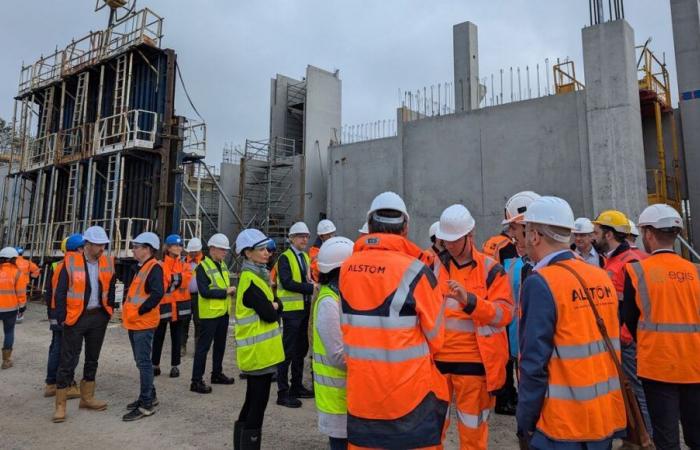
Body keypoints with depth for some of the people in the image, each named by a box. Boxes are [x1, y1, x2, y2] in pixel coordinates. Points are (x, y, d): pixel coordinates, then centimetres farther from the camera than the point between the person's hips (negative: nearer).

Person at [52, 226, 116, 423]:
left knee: (92, 359, 15)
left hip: (99, 317, 5)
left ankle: (87, 398, 29)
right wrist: (61, 317, -11)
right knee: (68, 361, 0)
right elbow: (60, 291, -8)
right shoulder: (71, 262, -9)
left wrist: (109, 310, 5)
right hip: (76, 317, -4)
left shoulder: (107, 262, 3)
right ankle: (60, 405, 11)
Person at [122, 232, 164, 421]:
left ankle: (147, 404, 1)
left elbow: (158, 293, -27)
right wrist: (127, 309, 13)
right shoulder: (139, 267, 16)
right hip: (134, 322, 10)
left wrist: (139, 311, -20)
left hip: (143, 322, -10)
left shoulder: (154, 267, -15)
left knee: (143, 362, -5)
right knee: (141, 361, 17)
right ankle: (149, 396, 29)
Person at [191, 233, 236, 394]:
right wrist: (225, 292, -20)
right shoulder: (203, 267, -15)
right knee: (203, 346, -2)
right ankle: (196, 381, 6)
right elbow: (204, 291, -23)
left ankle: (217, 373, 32)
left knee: (220, 344, 18)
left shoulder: (223, 265, 11)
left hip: (223, 311, 8)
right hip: (209, 313, -8)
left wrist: (231, 289, -3)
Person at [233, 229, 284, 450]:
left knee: (253, 401, 19)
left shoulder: (256, 275, 12)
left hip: (260, 350, 10)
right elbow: (270, 314, -21)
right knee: (258, 403, -1)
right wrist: (274, 307, -3)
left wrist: (273, 305, -9)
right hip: (258, 352, -10)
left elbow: (275, 305, 10)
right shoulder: (250, 280, -19)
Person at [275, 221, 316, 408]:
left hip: (304, 308, 8)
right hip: (291, 309, -8)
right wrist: (310, 288, -21)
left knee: (301, 349, 15)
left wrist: (312, 284, -4)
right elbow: (287, 283, -20)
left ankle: (297, 387, 27)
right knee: (288, 350, -3)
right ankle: (283, 392, 6)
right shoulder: (285, 257, -9)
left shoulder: (305, 257, 15)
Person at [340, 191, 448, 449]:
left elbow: (346, 326, 6)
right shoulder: (414, 271, -16)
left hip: (360, 388, 4)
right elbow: (435, 337, -8)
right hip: (409, 388, -4)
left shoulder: (347, 268, -3)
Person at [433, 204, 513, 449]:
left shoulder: (491, 269, -3)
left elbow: (504, 313, -12)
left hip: (474, 360, -2)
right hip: (437, 358, 3)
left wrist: (469, 300, -27)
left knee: (472, 428, 13)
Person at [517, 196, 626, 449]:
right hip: (608, 416, 7)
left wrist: (525, 422, -10)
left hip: (562, 423, -7)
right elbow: (611, 347, 9)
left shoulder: (540, 283, -18)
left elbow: (535, 363, -20)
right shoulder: (601, 277, 3)